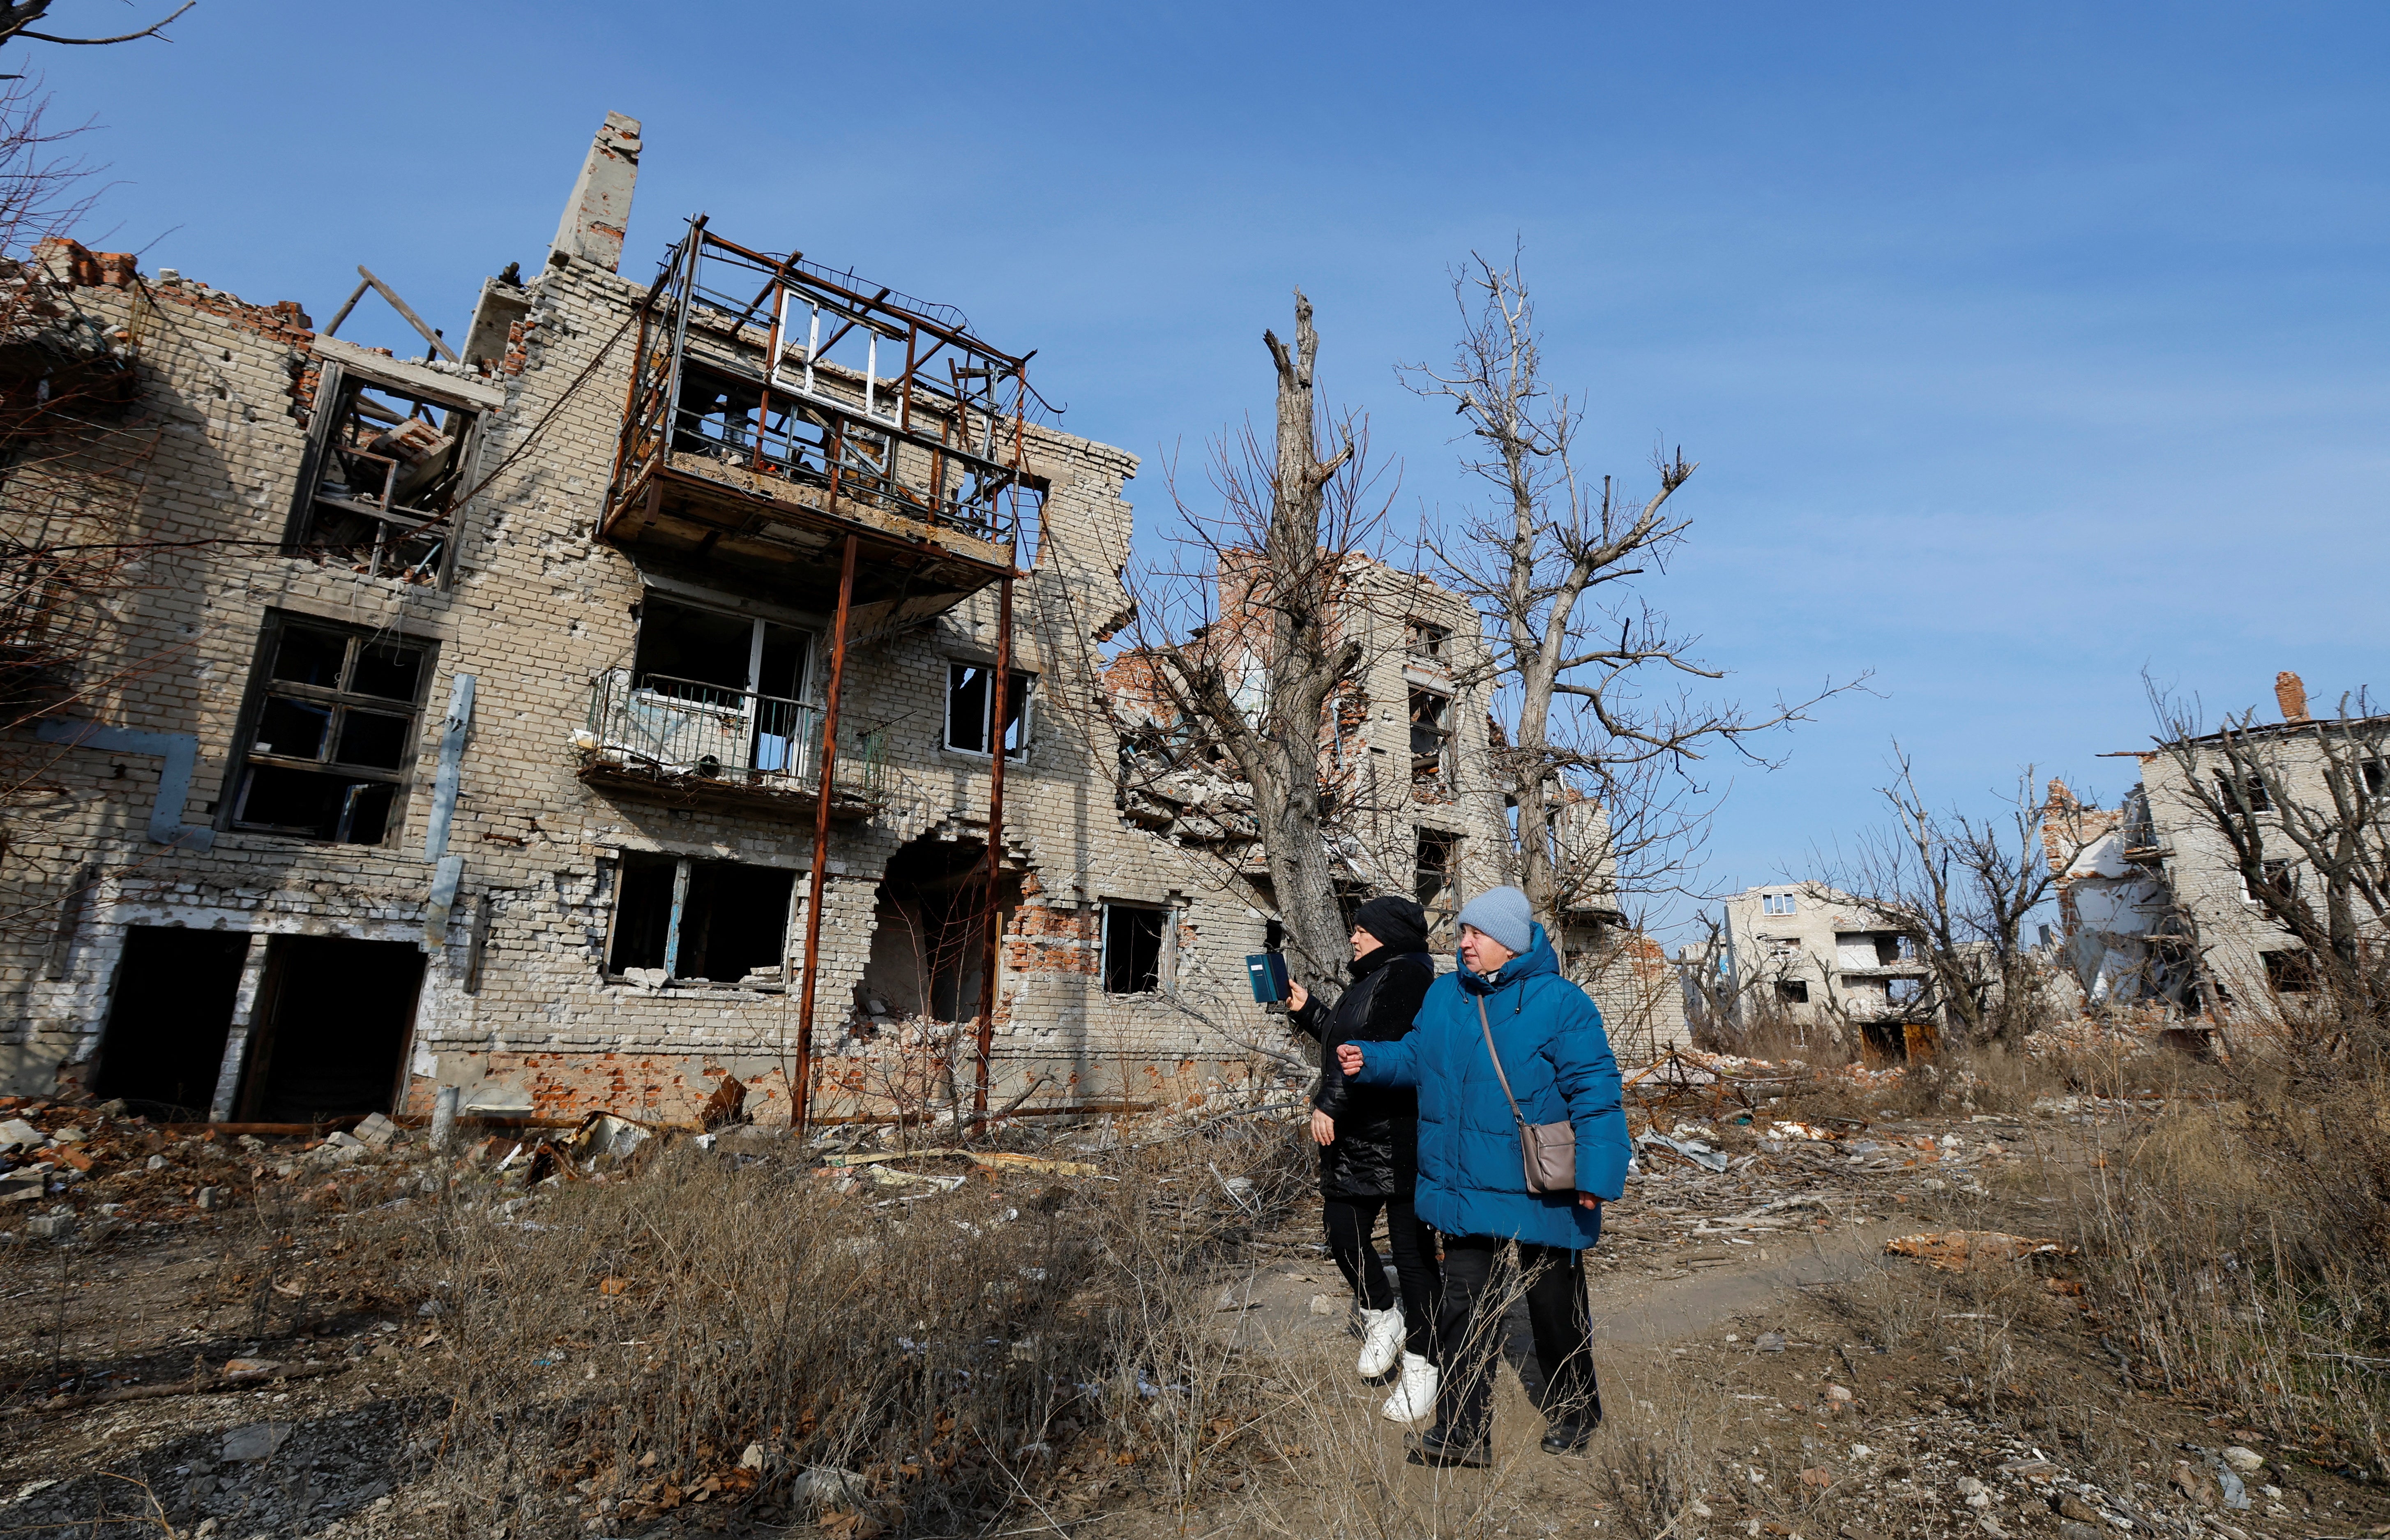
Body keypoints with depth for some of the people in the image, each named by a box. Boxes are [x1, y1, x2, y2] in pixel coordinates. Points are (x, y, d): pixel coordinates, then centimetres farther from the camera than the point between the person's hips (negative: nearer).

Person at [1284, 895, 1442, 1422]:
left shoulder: (1407, 975, -13)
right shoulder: (1369, 981, 16)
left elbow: (1372, 1048, -23)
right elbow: (1344, 1042, 25)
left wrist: (1330, 1103, -23)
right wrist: (1306, 1011, 23)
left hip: (1403, 1140, -9)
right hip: (1352, 1138, 9)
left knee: (1412, 1251, 3)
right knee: (1343, 1236, 10)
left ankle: (1420, 1367, 17)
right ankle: (1382, 1317, 34)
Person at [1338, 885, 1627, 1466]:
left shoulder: (1561, 1004, -15)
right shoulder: (1444, 995, 1)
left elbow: (1595, 1091, -15)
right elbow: (1415, 1056, 13)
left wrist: (1596, 1174, -19)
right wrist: (1369, 1060, -5)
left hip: (1538, 1190, -4)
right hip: (1462, 1186, 4)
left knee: (1553, 1299, 16)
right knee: (1463, 1301, 9)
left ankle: (1574, 1413, 40)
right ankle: (1462, 1431, 20)